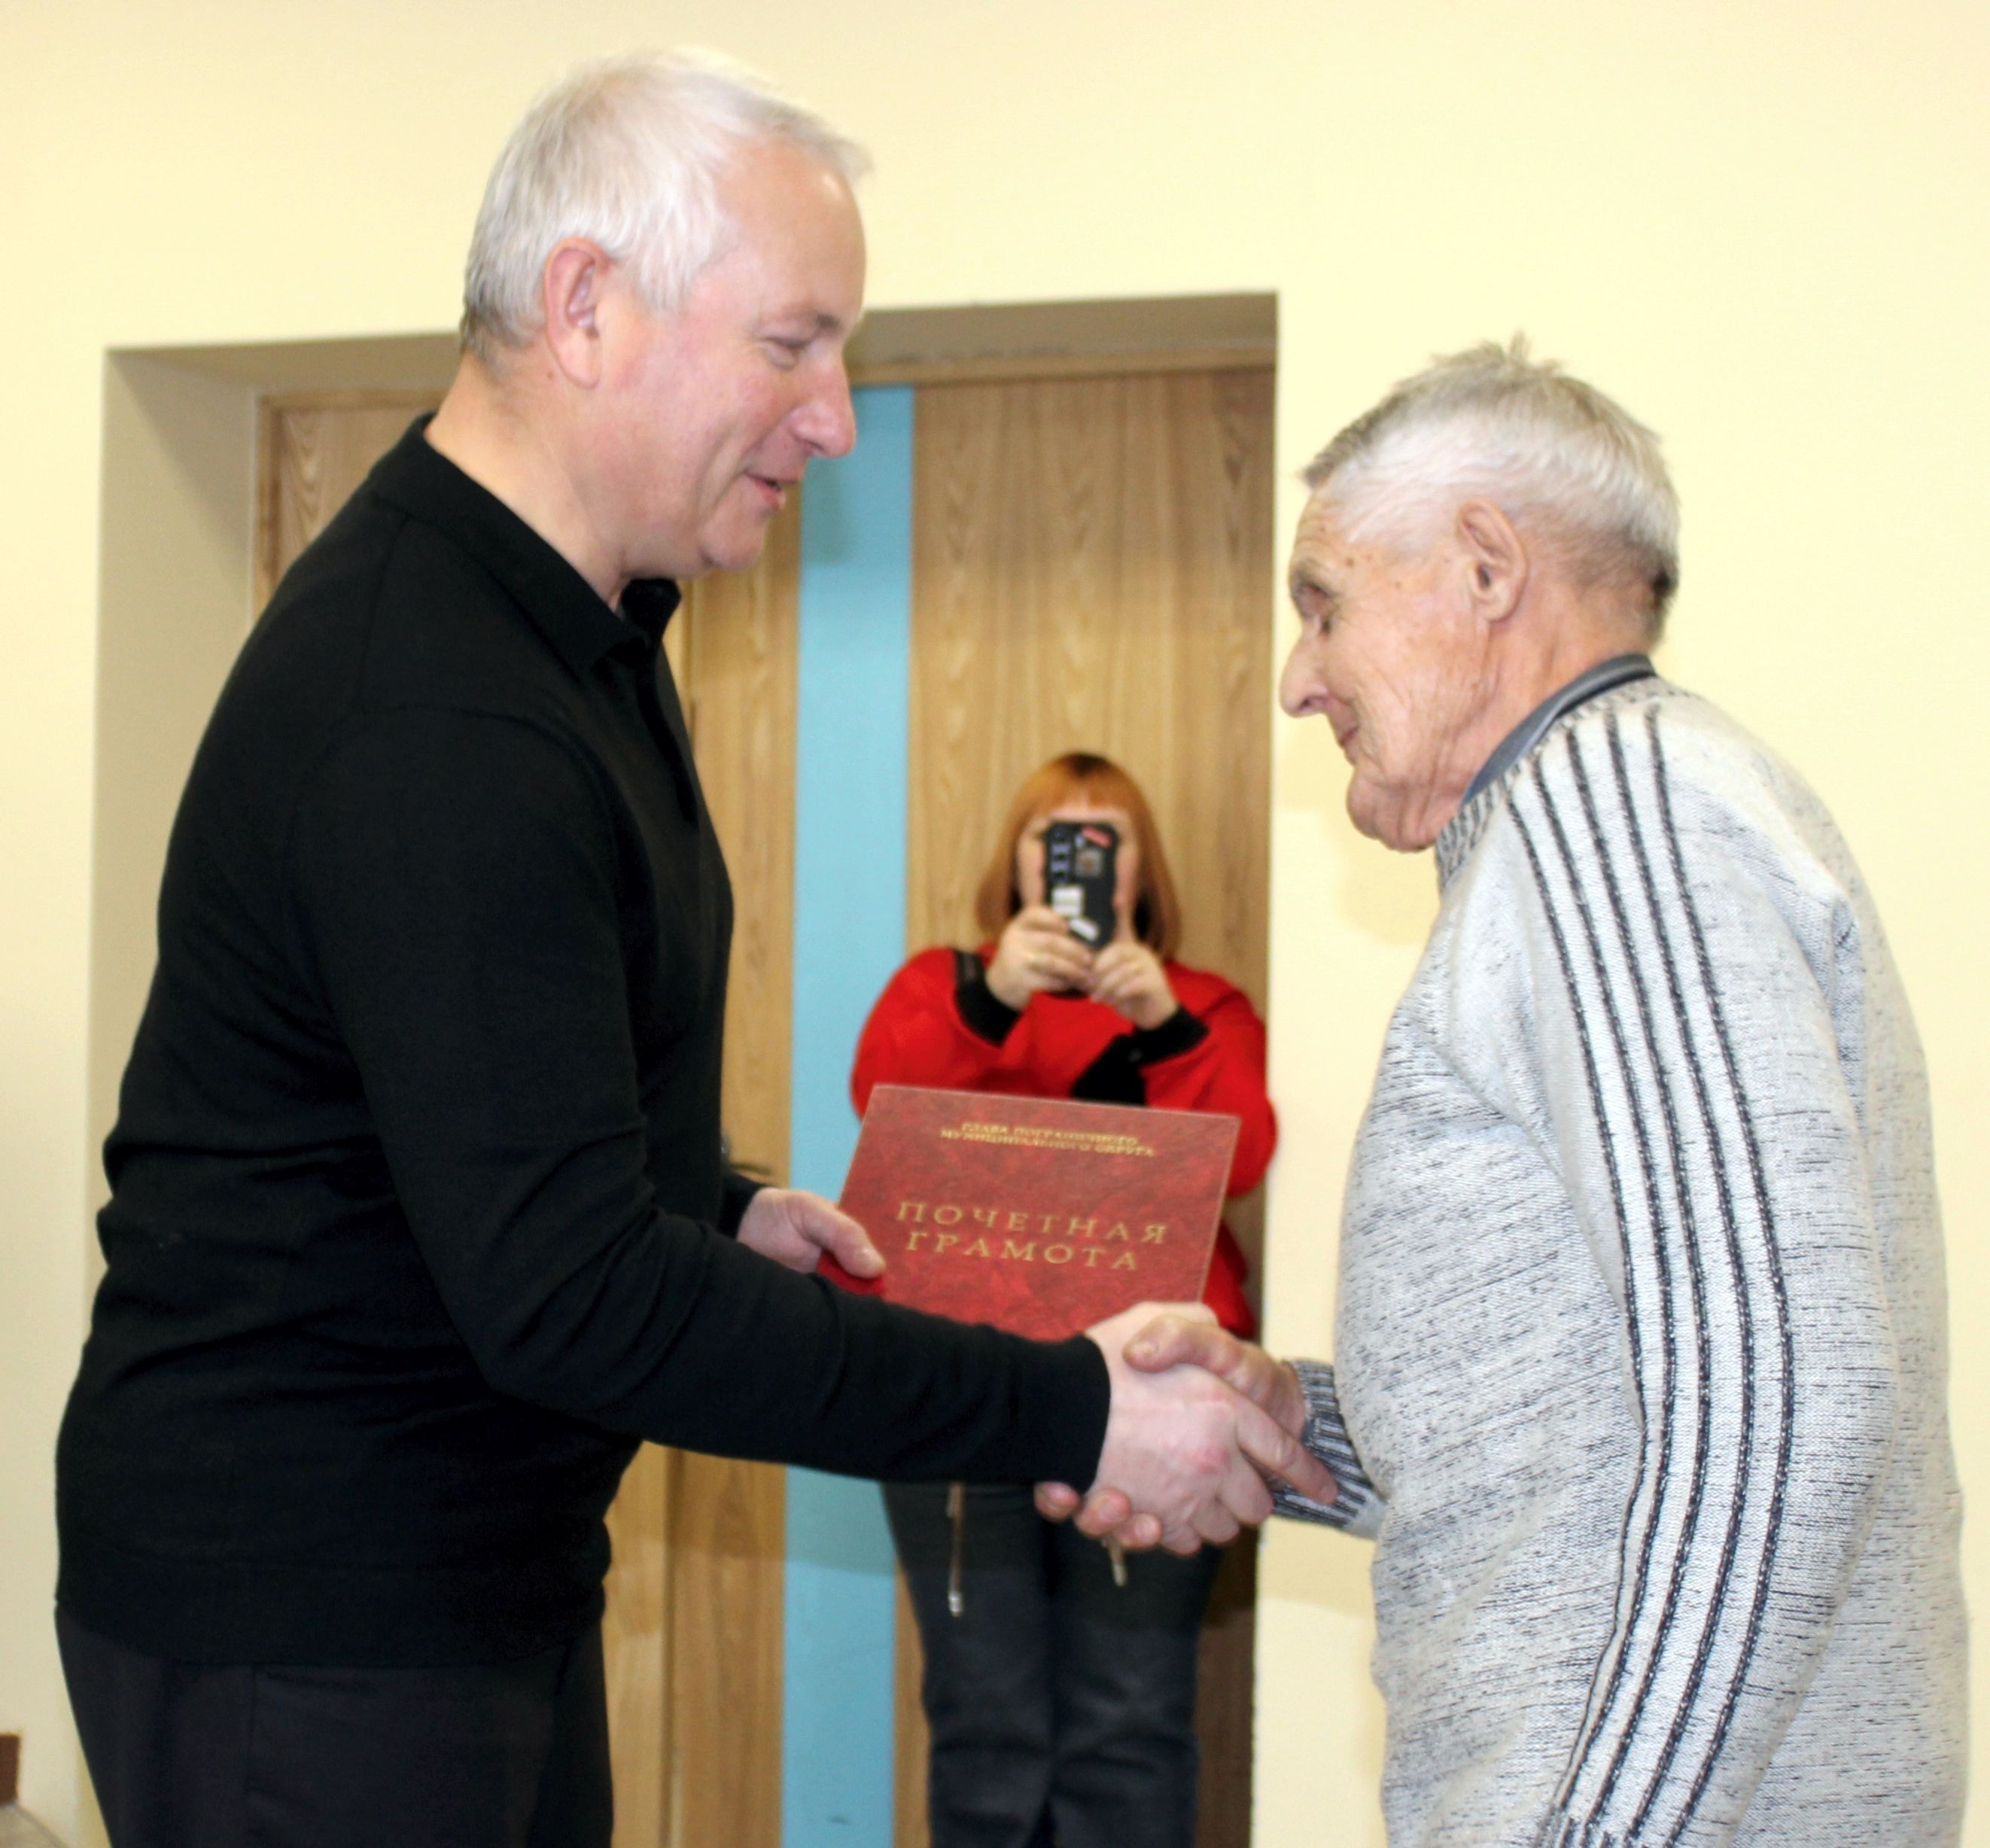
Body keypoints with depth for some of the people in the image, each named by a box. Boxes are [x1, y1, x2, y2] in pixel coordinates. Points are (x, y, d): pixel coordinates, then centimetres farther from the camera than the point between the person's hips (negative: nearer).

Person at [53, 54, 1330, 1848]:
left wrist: (720, 1213, 4)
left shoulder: (577, 623, 9)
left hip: (496, 1557, 10)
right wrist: (1071, 1416, -27)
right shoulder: (426, 717, -26)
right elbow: (565, 1295, -30)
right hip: (306, 1613, -9)